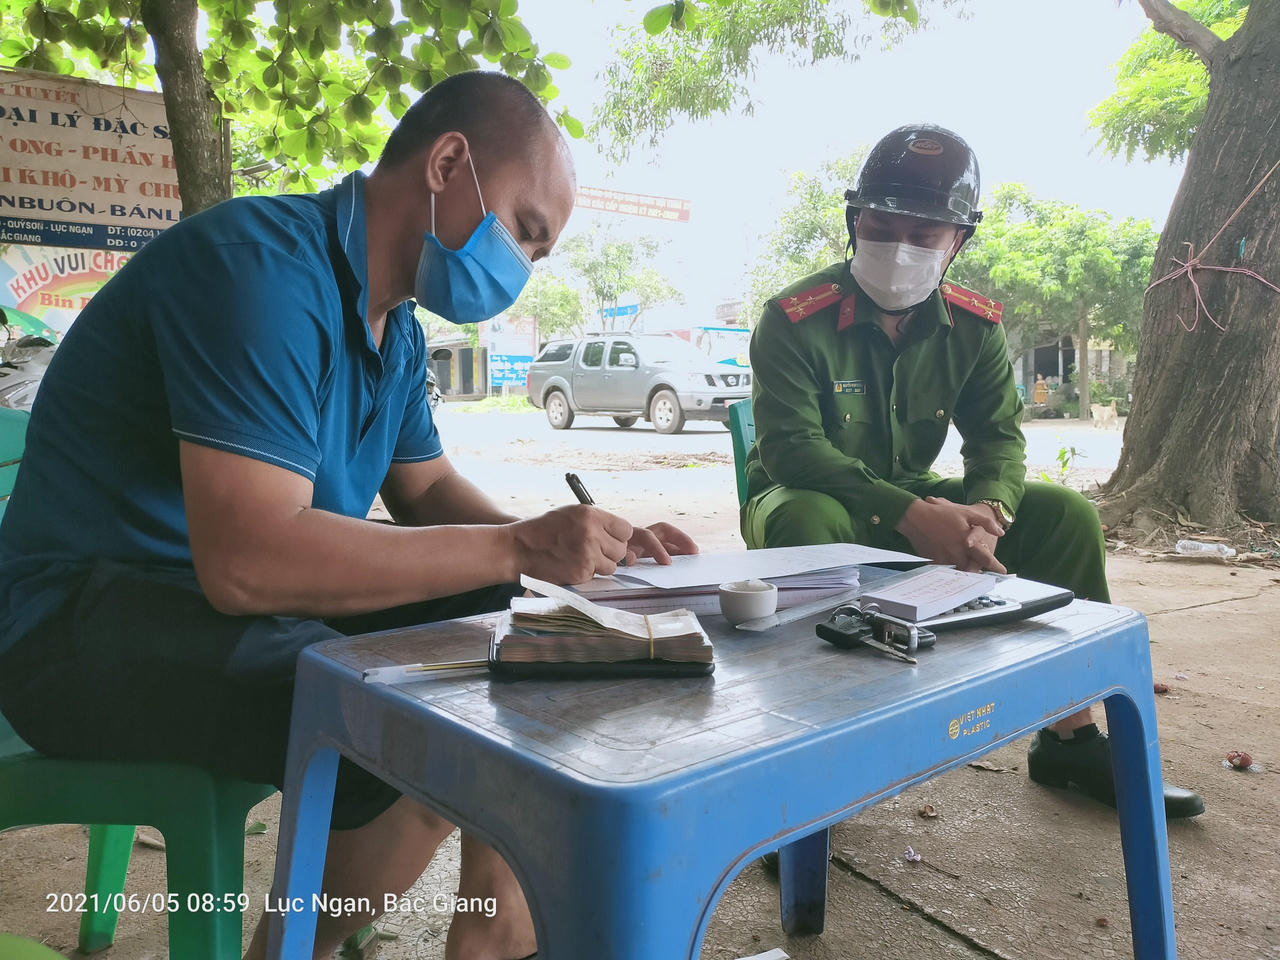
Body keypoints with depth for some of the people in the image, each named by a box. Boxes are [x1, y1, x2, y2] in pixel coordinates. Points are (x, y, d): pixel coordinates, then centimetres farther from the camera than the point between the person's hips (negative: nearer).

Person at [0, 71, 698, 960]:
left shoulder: (396, 327, 8)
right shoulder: (266, 264, -22)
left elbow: (427, 488, 14)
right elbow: (247, 560, -32)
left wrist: (580, 546, -4)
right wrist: (516, 548, -27)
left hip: (254, 599, 9)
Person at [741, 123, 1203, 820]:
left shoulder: (974, 327, -1)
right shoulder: (796, 319, -18)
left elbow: (999, 437, -2)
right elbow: (792, 448, -26)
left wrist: (983, 511, -26)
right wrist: (912, 514, -37)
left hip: (917, 504, 5)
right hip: (808, 497, -5)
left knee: (1066, 515, -7)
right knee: (807, 524, -40)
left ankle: (1069, 739, 3)